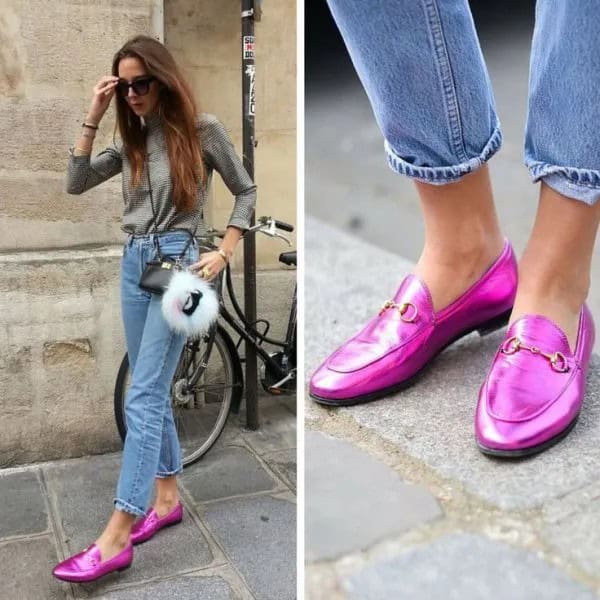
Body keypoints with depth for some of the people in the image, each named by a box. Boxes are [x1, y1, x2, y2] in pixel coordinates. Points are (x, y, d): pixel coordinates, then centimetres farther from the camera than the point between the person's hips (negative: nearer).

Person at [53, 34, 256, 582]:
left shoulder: (201, 129, -3)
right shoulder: (131, 139, 11)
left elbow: (246, 191, 2)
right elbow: (75, 184, 6)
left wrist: (222, 254, -7)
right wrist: (93, 120, -1)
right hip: (134, 262, 7)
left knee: (143, 396, -11)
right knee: (153, 390, 11)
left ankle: (116, 538, -10)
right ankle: (167, 498, 25)